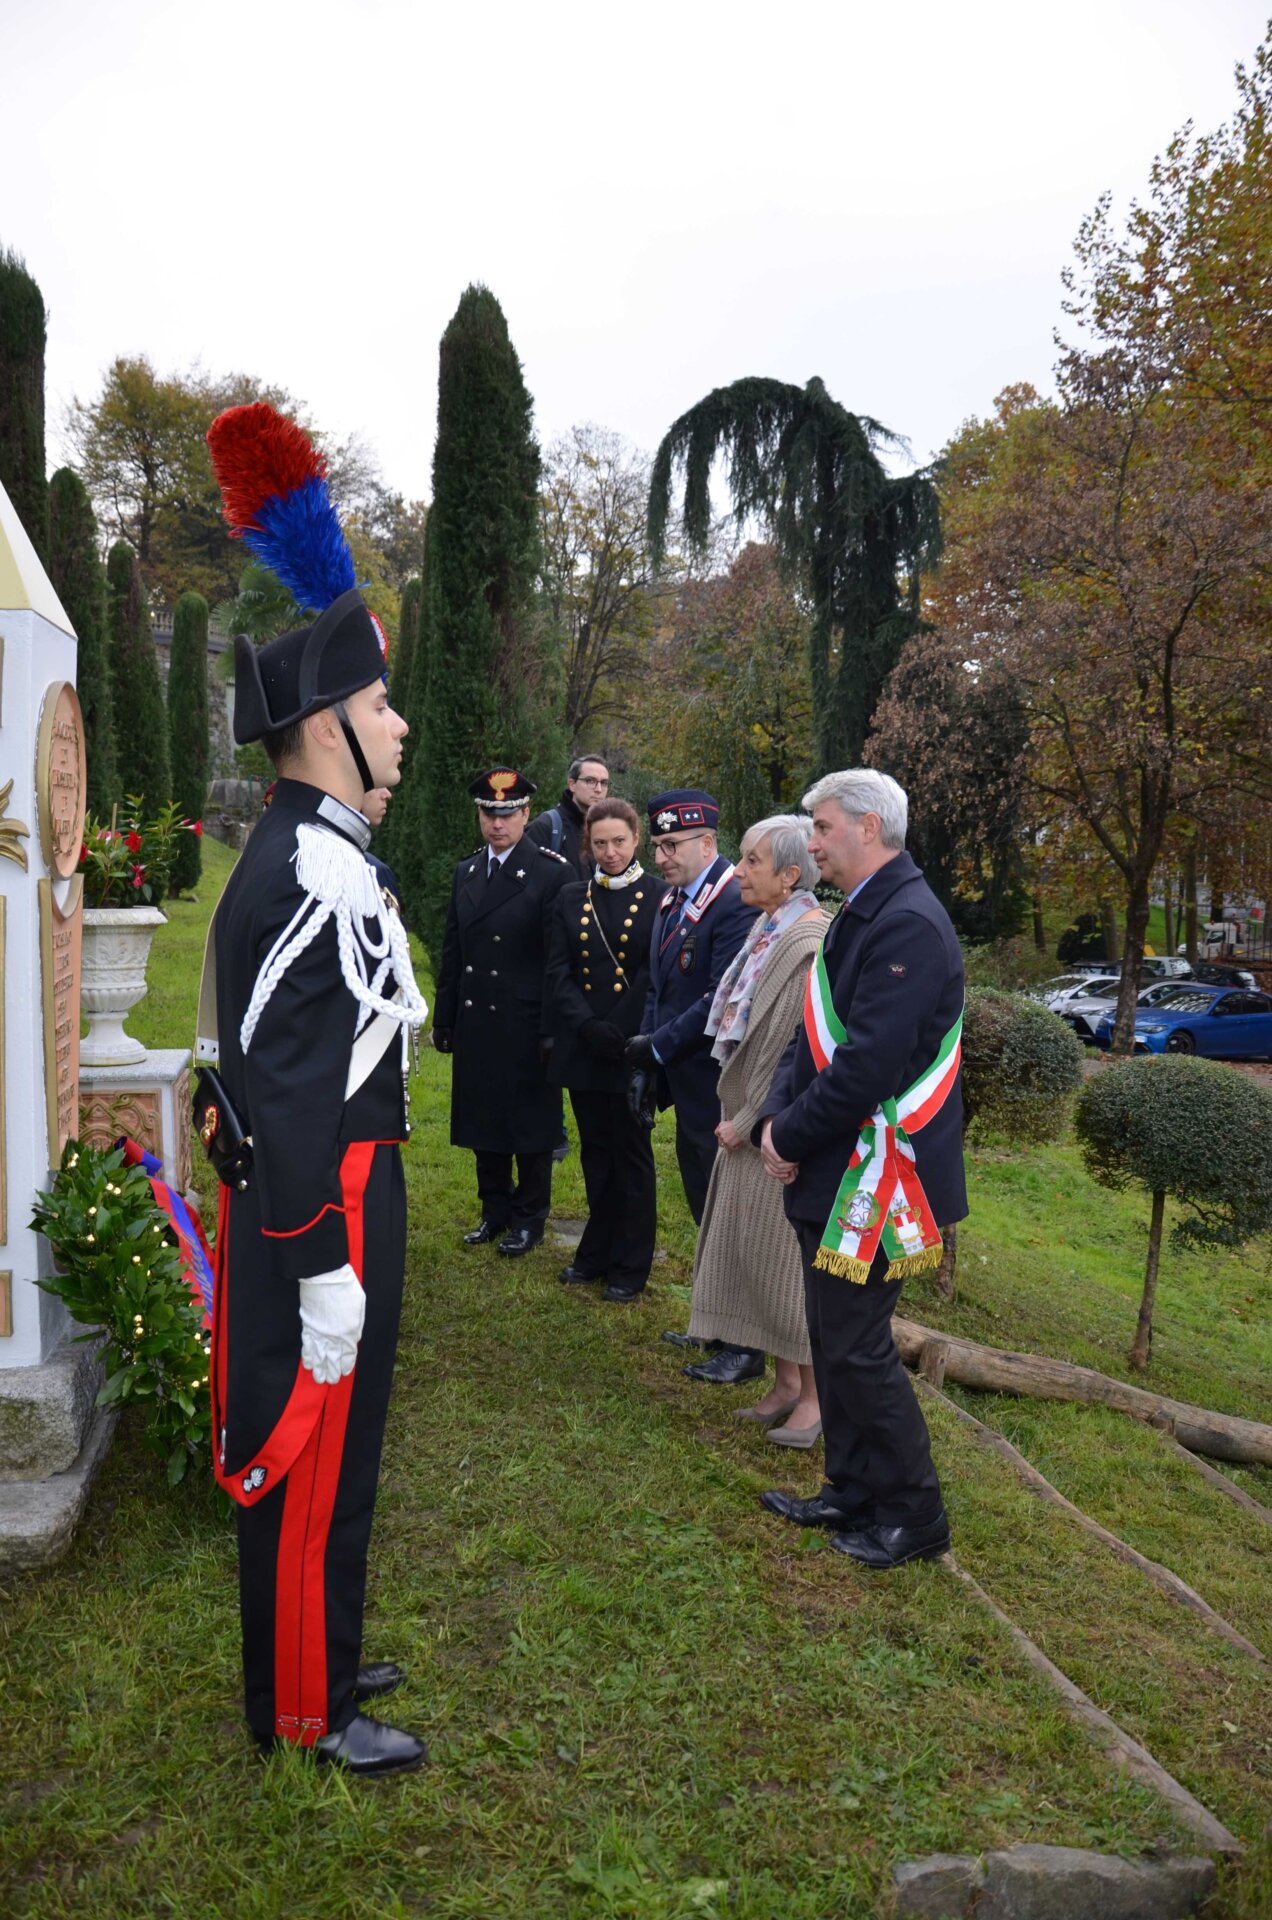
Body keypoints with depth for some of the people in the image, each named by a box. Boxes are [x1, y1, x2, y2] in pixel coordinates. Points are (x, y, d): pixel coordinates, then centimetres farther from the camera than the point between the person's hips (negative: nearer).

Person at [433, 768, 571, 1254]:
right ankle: (495, 1209, 30)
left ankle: (530, 1218, 22)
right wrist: (444, 1020, 10)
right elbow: (452, 953, 12)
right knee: (483, 1122, 14)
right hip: (475, 1023, 6)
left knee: (530, 1123, 7)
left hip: (526, 1026, -5)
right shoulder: (465, 872, 9)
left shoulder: (552, 872, -9)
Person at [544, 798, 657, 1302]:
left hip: (634, 1046, -4)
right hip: (583, 1047, 4)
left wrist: (619, 1032, -15)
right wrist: (587, 1027, -11)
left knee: (632, 1155, 6)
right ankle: (597, 1253, 27)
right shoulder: (570, 898, 8)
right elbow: (559, 971, 3)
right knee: (596, 1153, 14)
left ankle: (631, 1266, 16)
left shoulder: (658, 899, -4)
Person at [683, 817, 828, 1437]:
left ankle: (814, 1395, 20)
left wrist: (746, 1123, -13)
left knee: (790, 1258, 3)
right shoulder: (767, 931, 7)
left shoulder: (810, 945, -21)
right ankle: (786, 1381, 29)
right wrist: (738, 1117, 10)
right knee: (753, 1252, 15)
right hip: (750, 1123, 9)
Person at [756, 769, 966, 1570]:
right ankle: (853, 1494, 33)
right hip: (836, 1172, 10)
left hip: (873, 1175, -10)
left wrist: (789, 1135, -14)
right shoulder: (863, 914, 12)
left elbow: (868, 1064, -26)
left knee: (858, 1346, 1)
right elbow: (816, 1035, 12)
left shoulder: (908, 923, -20)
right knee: (835, 1338, 17)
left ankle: (914, 1515, 20)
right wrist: (777, 1118, -2)